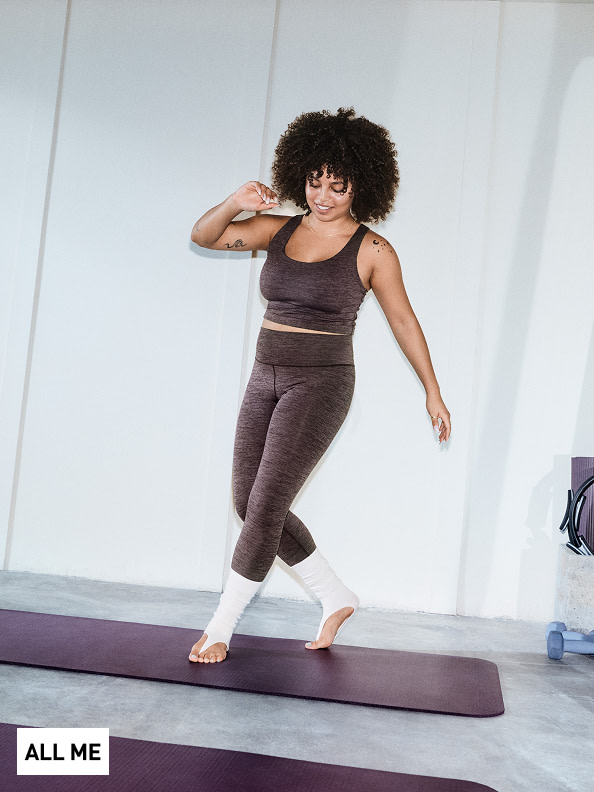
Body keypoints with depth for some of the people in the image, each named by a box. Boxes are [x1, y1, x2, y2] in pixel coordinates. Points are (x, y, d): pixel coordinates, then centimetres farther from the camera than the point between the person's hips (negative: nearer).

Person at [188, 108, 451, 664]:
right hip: (265, 380, 6)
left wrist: (433, 393, 9)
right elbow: (203, 236, 4)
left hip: (320, 385, -6)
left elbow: (403, 321, 4)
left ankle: (221, 626, 9)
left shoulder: (372, 251, -4)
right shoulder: (278, 230, 7)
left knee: (265, 506, -9)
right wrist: (235, 204, -17)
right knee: (248, 503, 8)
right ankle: (336, 598, 24)